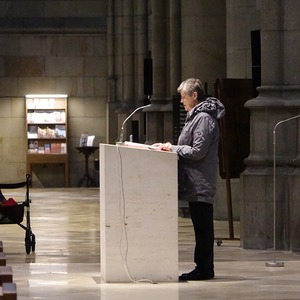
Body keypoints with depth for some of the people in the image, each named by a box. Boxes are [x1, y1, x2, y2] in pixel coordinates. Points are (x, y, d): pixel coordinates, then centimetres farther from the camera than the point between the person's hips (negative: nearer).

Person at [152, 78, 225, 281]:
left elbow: (197, 151, -19)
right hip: (197, 182, 10)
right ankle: (203, 268, 16)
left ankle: (204, 269, -2)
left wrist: (174, 148, -9)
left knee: (203, 226, -5)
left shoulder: (204, 118, -14)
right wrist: (172, 147, 10)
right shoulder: (197, 116, 18)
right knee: (201, 226, 12)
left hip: (200, 183, -10)